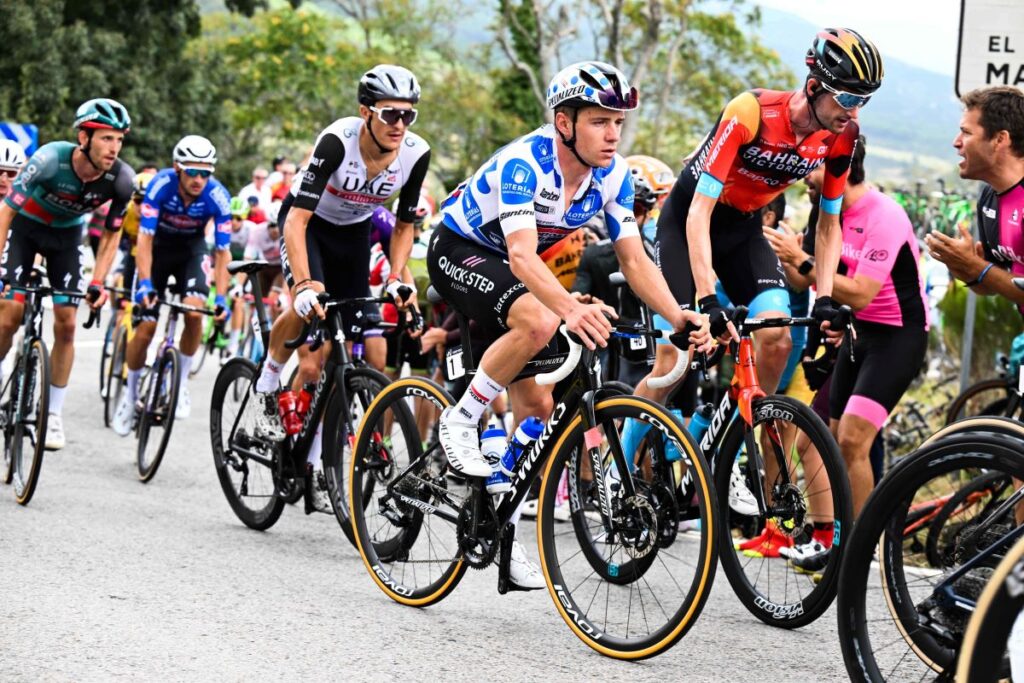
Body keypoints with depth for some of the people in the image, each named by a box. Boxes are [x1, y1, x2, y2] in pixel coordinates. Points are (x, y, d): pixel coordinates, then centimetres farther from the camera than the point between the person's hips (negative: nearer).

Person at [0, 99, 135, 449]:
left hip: (67, 234, 2)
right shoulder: (50, 159, -36)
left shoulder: (121, 179, -26)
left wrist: (97, 283, -20)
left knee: (66, 325, -4)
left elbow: (111, 235, -10)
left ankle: (54, 415, 6)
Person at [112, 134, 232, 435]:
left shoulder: (217, 197, -28)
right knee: (145, 329, -5)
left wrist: (221, 298, -31)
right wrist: (145, 284, -41)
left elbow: (222, 252, -22)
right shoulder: (161, 185, -30)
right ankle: (131, 394, 17)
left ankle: (182, 381, -5)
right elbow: (144, 238, -30)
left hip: (191, 249, 1)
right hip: (158, 247, 0)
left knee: (194, 311, -26)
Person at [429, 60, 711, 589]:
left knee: (537, 405, 0)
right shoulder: (523, 164, -33)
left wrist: (679, 316, -31)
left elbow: (633, 258, -14)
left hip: (513, 265, 7)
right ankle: (461, 421, -15)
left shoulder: (613, 174, -13)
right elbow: (522, 255, -45)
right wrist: (572, 309, -62)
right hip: (458, 249, -7)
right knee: (538, 323, -36)